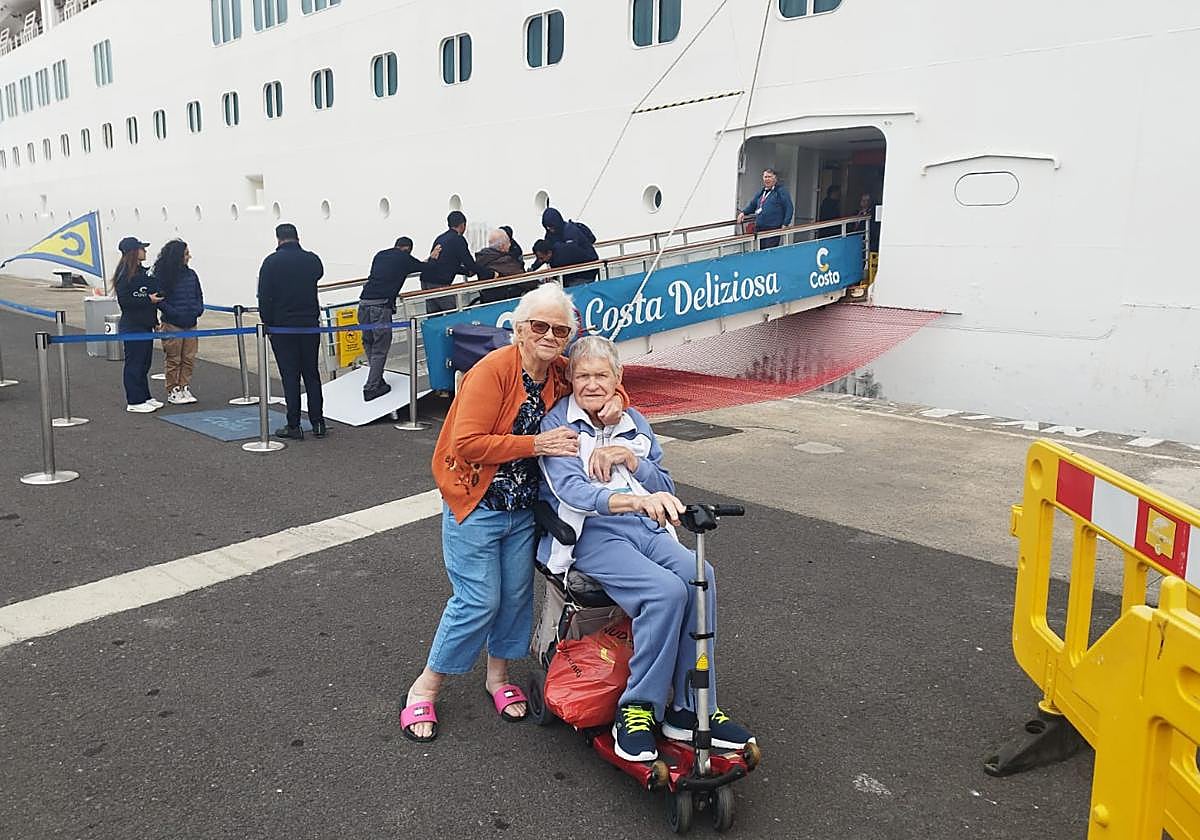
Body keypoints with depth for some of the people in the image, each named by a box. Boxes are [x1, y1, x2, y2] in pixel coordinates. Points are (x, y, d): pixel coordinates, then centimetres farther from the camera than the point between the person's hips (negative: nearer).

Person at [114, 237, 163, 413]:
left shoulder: (143, 272, 13)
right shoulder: (125, 275, -14)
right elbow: (124, 300, -21)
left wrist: (155, 321, 20)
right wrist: (148, 300, -22)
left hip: (145, 325, 9)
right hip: (132, 327, -9)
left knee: (144, 363, 15)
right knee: (134, 363, -3)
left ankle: (145, 397, 24)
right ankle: (134, 402, 4)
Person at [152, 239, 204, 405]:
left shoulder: (191, 274, 7)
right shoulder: (162, 276, -9)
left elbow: (199, 295, 15)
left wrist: (198, 309, -2)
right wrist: (176, 313, -17)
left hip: (190, 324, 5)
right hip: (172, 325, -5)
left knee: (189, 359, 7)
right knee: (174, 360, 3)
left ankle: (184, 388, 17)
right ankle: (173, 391, 12)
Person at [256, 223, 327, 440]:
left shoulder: (271, 262, -6)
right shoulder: (312, 259, 1)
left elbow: (264, 298, -8)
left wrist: (267, 323, 1)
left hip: (282, 326, -2)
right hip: (310, 324, 2)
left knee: (290, 376, 1)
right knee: (311, 374, 10)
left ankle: (294, 426, 3)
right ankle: (318, 423, 9)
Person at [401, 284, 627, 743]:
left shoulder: (560, 373, 0)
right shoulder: (492, 371, -21)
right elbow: (467, 444, -27)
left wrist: (615, 399, -6)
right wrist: (536, 444, -27)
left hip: (524, 508, 6)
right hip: (475, 507, -6)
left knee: (516, 595, 11)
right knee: (478, 602, -4)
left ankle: (498, 676, 35)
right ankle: (424, 688, 16)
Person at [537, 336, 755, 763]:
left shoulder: (633, 423, 18)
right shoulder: (557, 425, 0)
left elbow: (665, 488, 15)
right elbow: (572, 491, -17)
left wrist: (629, 458, -5)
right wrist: (637, 501, -34)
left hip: (645, 528, 5)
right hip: (591, 534, -5)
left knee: (698, 576, -25)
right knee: (666, 589, -30)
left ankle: (689, 709, -15)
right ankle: (637, 709, -15)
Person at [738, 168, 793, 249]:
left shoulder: (781, 191, -3)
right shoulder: (762, 192, 20)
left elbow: (789, 208, -7)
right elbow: (752, 204, 31)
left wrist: (785, 224, -14)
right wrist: (743, 212, 14)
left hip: (773, 230, -7)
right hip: (759, 229, 7)